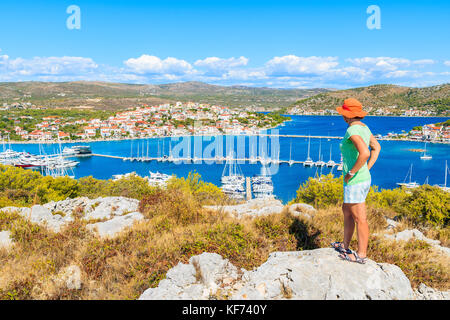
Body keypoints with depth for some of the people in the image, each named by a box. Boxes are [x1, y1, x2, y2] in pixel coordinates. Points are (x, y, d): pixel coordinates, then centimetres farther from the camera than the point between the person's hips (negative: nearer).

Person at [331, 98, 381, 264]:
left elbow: (365, 153, -35)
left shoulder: (353, 130, -21)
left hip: (355, 182, -10)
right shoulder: (363, 127, 9)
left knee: (360, 219, 3)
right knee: (346, 211, 24)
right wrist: (367, 169, 17)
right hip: (364, 178, 10)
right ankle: (345, 246, 38)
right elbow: (376, 147, 21)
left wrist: (351, 173, -23)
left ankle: (361, 255, 17)